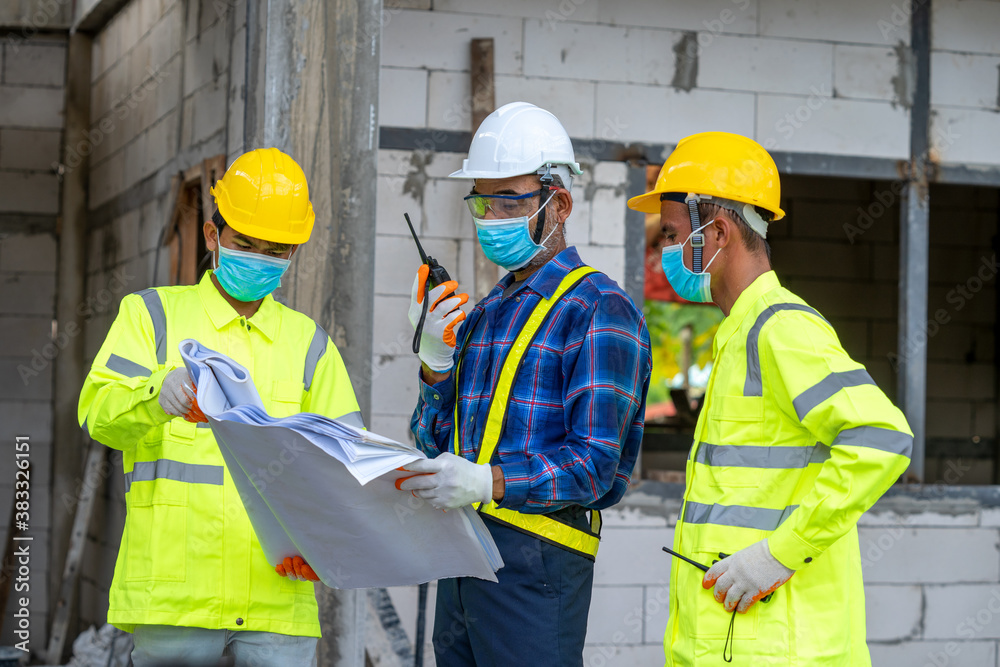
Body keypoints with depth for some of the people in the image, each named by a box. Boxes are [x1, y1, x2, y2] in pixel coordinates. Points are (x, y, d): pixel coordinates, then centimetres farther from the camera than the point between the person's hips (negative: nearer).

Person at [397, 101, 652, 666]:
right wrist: (434, 361, -1)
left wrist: (489, 481, -29)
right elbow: (435, 446, 15)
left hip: (537, 556, -7)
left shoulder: (599, 310, -7)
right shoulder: (484, 313, 18)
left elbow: (594, 462, -16)